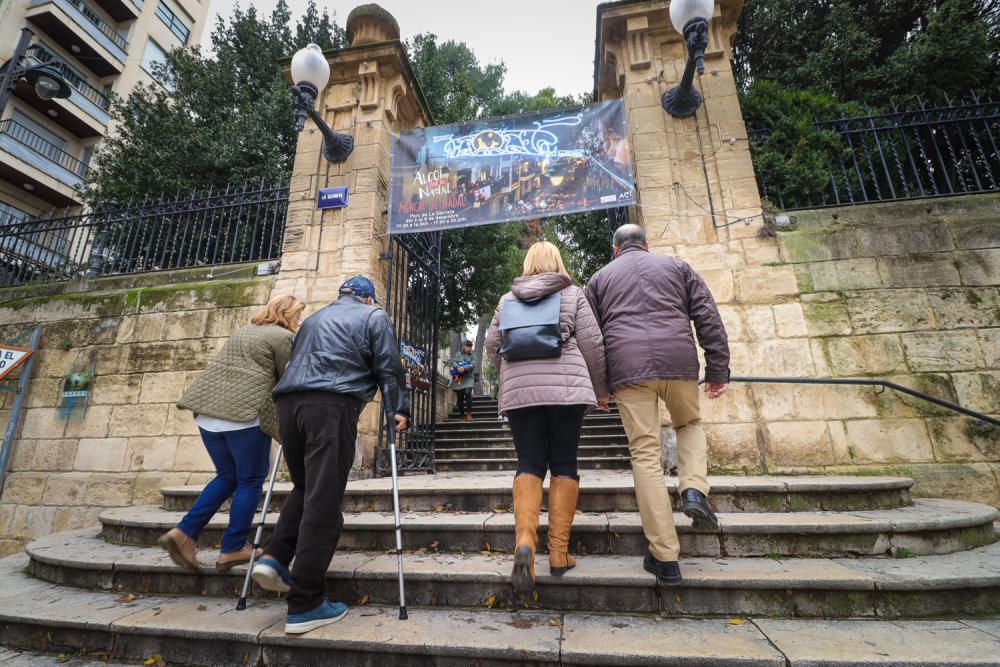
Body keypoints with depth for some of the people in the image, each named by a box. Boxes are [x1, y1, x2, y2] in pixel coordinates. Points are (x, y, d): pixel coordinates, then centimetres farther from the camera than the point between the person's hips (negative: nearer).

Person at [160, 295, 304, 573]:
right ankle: (233, 550, 12)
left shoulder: (244, 331, 22)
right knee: (250, 481, 6)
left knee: (227, 477, 21)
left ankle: (184, 533, 15)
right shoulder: (283, 337, -3)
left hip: (208, 411, 8)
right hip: (245, 413, -8)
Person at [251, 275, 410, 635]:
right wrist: (399, 410, 8)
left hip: (287, 401, 6)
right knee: (323, 500, -4)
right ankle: (305, 604, 1)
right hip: (332, 403, -6)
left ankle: (275, 557, 8)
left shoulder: (313, 318, 32)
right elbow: (388, 367, 5)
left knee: (304, 487, 23)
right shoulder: (374, 316, 15)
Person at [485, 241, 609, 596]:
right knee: (564, 464, 7)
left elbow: (492, 344, 12)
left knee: (529, 464, 7)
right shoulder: (573, 294, 9)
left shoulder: (507, 299, 15)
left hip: (519, 390, 2)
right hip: (565, 387, -1)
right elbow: (592, 342, 3)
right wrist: (600, 387, 13)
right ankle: (559, 552, 10)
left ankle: (524, 541, -11)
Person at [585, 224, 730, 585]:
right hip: (678, 361, 1)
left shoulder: (600, 277, 20)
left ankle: (665, 557, 2)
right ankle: (694, 489, 4)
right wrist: (718, 369, 10)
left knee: (645, 453, 0)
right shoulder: (676, 265, 20)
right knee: (690, 424, 28)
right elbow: (708, 317, 11)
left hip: (627, 367, -1)